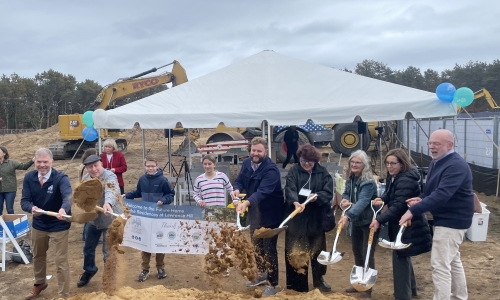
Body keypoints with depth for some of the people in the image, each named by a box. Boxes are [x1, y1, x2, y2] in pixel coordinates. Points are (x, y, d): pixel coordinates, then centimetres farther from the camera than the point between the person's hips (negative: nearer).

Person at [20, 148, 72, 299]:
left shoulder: (61, 177, -23)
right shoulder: (29, 177, -9)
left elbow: (68, 196, -40)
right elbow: (24, 201, -13)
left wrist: (63, 209, -62)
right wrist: (31, 208, -36)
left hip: (58, 225, -5)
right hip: (38, 224, 5)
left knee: (61, 261, 1)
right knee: (38, 256, 25)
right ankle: (39, 283, 52)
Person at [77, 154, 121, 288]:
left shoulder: (110, 176, -26)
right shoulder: (85, 178, -2)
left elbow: (111, 192, -48)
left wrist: (108, 203, -67)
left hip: (109, 220, -7)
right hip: (92, 219, 7)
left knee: (108, 252, 0)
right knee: (88, 247, 23)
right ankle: (89, 270, 49)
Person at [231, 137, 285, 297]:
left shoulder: (271, 169, -26)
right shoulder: (246, 163, -3)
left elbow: (263, 191, -38)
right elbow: (239, 180, 2)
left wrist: (246, 203, -53)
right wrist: (236, 189, -23)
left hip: (270, 214, -7)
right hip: (255, 213, 7)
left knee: (269, 249, 1)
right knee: (257, 246, 21)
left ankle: (272, 284, 15)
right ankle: (262, 274, 42)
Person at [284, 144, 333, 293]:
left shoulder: (323, 173, 0)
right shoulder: (294, 171, -4)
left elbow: (328, 193, -6)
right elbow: (290, 189, -19)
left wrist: (317, 197, -25)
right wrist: (295, 202, -38)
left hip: (316, 219, 2)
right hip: (296, 218, -1)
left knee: (317, 249, 14)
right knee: (295, 250, 4)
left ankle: (319, 279, 32)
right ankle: (296, 282, 17)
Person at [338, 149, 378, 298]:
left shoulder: (369, 182, -25)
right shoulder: (351, 179, -1)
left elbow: (362, 202, -38)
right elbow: (346, 193, 11)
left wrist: (348, 216, -51)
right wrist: (344, 200, -14)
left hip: (369, 222, -8)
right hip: (356, 222, 8)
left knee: (367, 255, -1)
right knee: (357, 253, 17)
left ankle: (368, 289, 13)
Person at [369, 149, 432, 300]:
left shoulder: (406, 180, -24)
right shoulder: (392, 177, 8)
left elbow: (399, 206, -31)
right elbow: (390, 194, 21)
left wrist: (380, 220, -35)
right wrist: (382, 199, -2)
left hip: (408, 226, -11)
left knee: (399, 257, -6)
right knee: (403, 256, 22)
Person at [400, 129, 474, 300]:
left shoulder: (456, 166, -23)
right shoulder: (436, 162, 9)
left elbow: (442, 194, -34)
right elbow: (431, 189, 16)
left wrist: (413, 211, -37)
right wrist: (421, 198, -7)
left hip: (452, 220, -10)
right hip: (447, 218, 10)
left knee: (440, 265, -10)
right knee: (453, 260, 21)